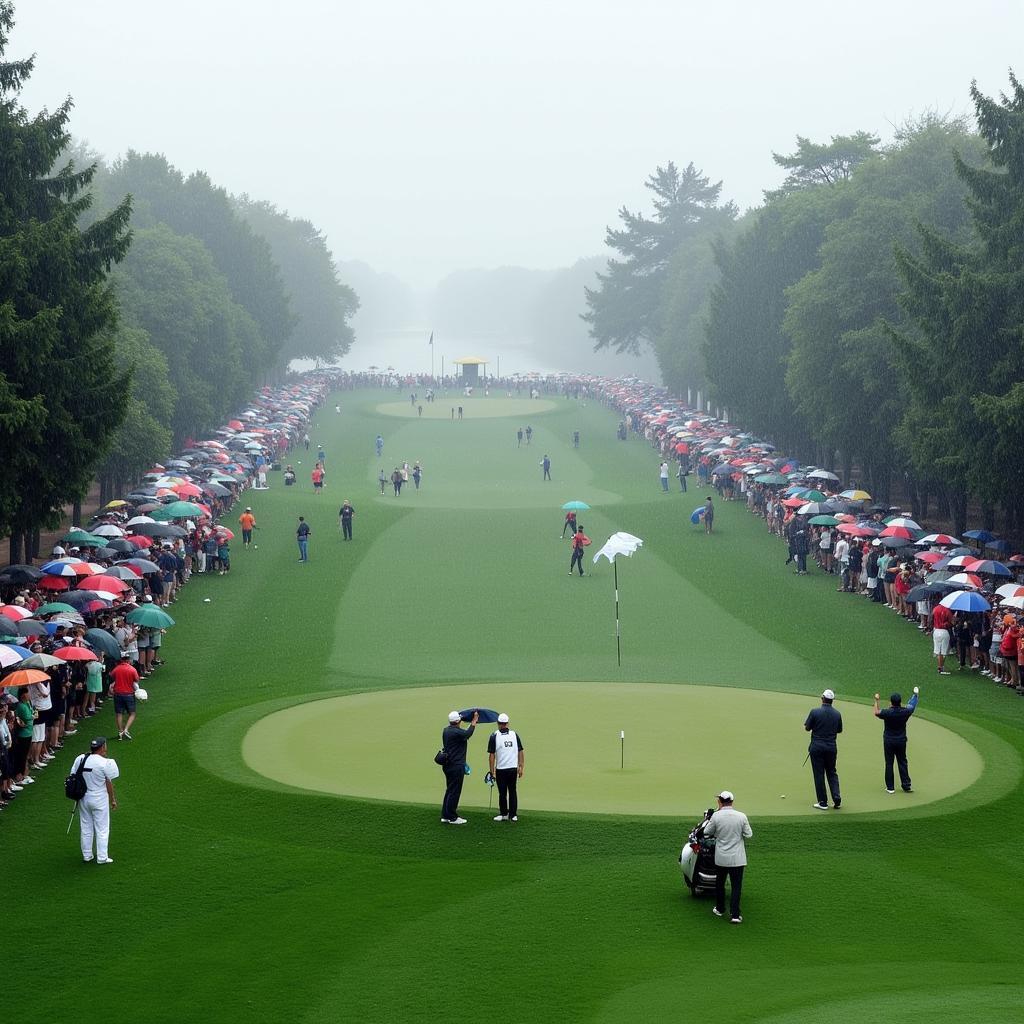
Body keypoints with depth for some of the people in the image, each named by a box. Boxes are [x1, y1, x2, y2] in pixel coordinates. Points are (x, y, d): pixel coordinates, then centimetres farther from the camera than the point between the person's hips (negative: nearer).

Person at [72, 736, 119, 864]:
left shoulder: (80, 759, -5)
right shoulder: (105, 763, -18)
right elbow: (109, 783, -11)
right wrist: (113, 800, 1)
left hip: (83, 799, 4)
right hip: (100, 800, -4)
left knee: (86, 828, 17)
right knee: (102, 829, 7)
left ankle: (87, 855, 24)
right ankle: (102, 857, 9)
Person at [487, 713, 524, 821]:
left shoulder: (494, 736, -7)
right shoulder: (514, 734, 1)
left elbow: (491, 755, -7)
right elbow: (520, 752, 3)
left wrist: (492, 771, -1)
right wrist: (521, 768, 10)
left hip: (501, 769, -3)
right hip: (513, 768, 3)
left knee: (502, 793, 8)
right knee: (512, 792, 11)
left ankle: (504, 814, 14)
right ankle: (513, 815, 11)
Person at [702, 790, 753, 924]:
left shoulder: (716, 816, -11)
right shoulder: (741, 816, -9)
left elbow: (707, 832, 1)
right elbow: (749, 835, -2)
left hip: (721, 857, 0)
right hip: (737, 858, 0)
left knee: (720, 883, 20)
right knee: (736, 885, 3)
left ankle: (720, 909, 32)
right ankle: (735, 914, -5)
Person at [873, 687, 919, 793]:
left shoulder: (887, 712, -18)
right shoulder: (904, 712, -10)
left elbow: (876, 713, 1)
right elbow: (911, 706, 11)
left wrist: (876, 700, 15)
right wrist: (915, 695, 29)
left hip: (888, 741, -2)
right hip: (901, 741, 2)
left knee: (889, 763, 5)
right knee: (902, 763, 10)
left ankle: (890, 787, 7)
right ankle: (906, 786, 13)